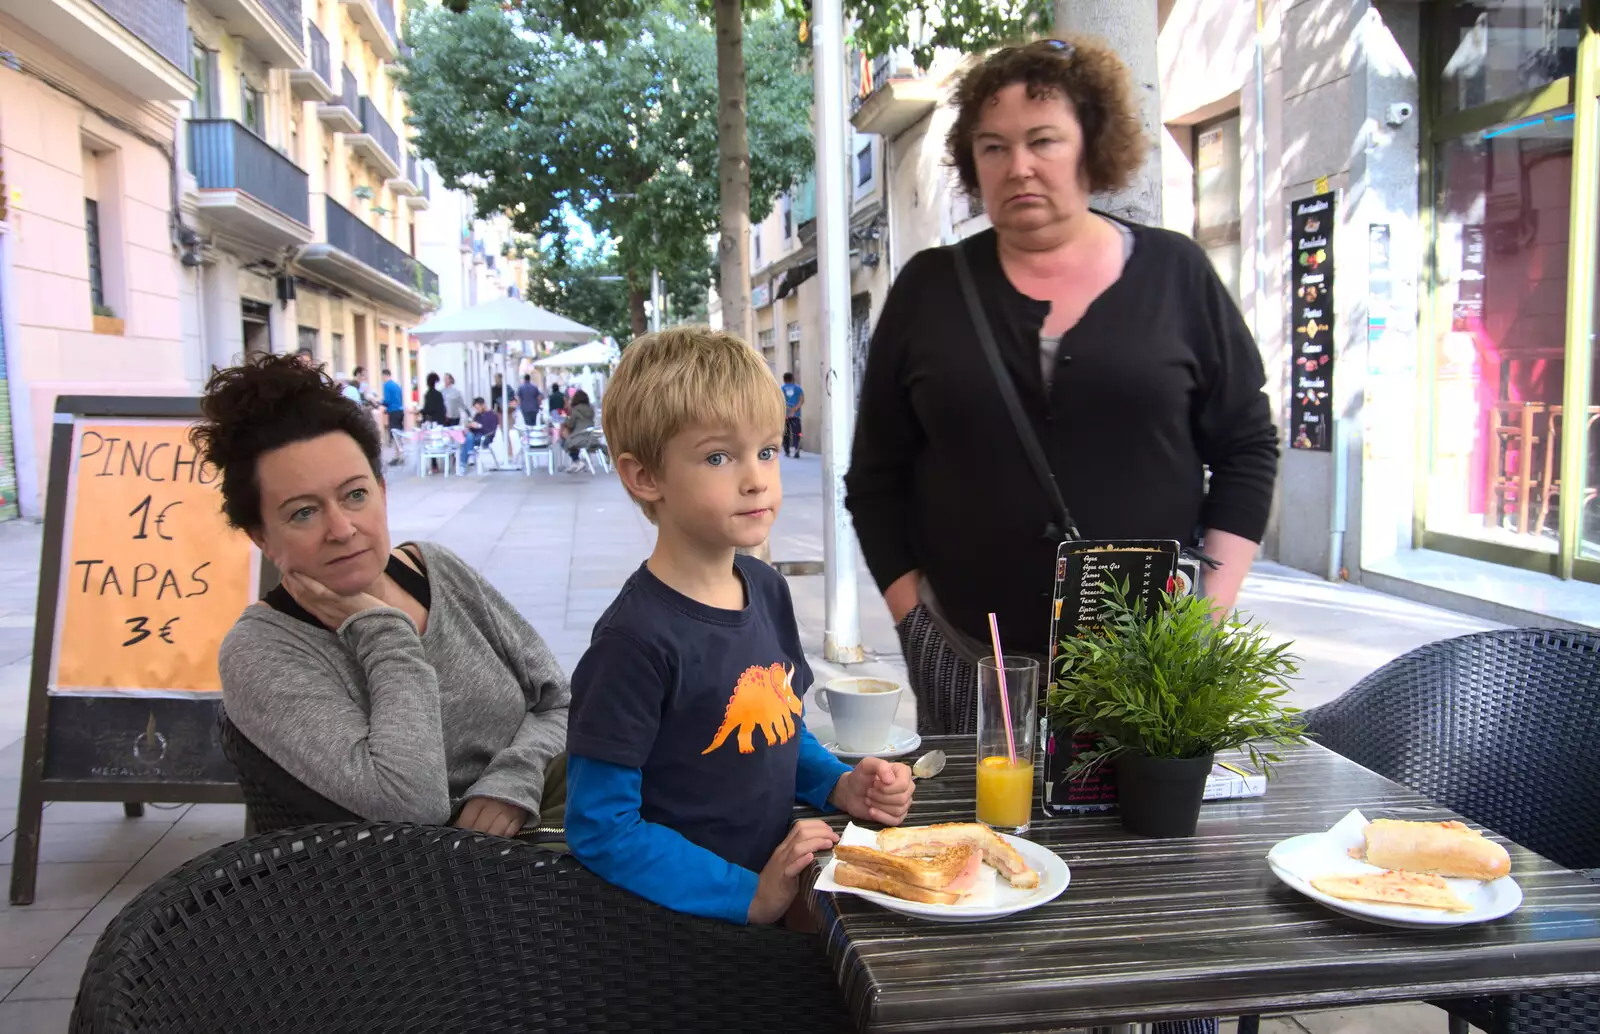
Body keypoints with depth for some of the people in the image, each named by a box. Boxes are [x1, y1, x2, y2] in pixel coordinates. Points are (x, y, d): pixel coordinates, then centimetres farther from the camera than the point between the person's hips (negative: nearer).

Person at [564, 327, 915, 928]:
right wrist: (751, 896, -18)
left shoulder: (767, 590, 6)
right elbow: (599, 830, -16)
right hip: (677, 925, -7)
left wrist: (839, 786, 3)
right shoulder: (637, 639, -18)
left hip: (779, 897, 7)